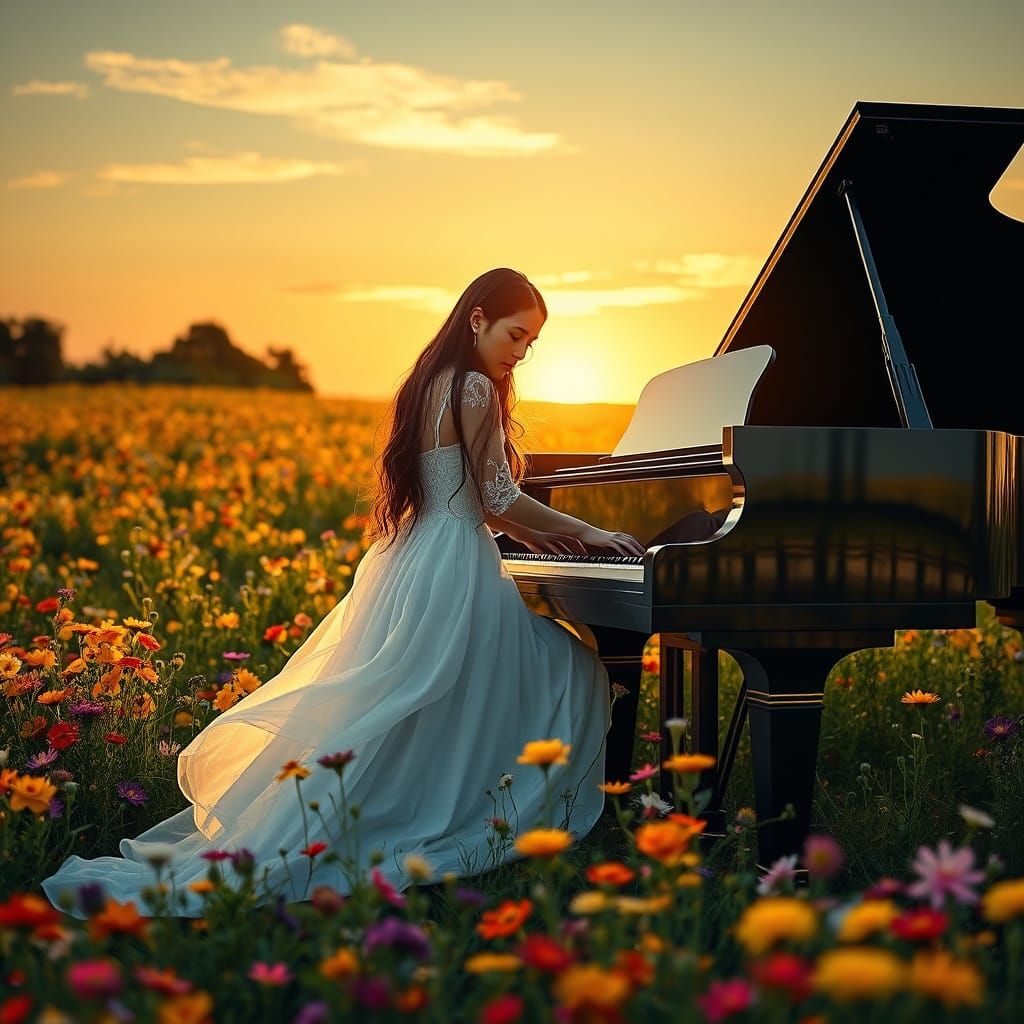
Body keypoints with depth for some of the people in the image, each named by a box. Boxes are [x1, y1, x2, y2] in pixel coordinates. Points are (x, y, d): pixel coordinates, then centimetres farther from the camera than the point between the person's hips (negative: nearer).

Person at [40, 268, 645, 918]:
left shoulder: (430, 384, 17)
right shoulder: (475, 390, -13)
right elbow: (499, 500, -12)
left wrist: (529, 533, 24)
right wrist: (589, 534, -2)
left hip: (404, 565, 9)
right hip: (453, 576, -9)